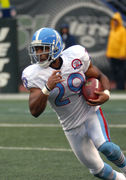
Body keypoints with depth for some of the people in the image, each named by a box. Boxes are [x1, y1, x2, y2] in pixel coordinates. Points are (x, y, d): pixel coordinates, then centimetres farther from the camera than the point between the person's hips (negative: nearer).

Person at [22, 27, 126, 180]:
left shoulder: (76, 56, -16)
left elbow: (99, 77, 0)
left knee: (104, 146, -30)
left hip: (91, 112, -1)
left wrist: (106, 94, -22)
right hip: (72, 126, 1)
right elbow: (35, 111, -24)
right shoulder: (34, 75, -17)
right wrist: (48, 88, -39)